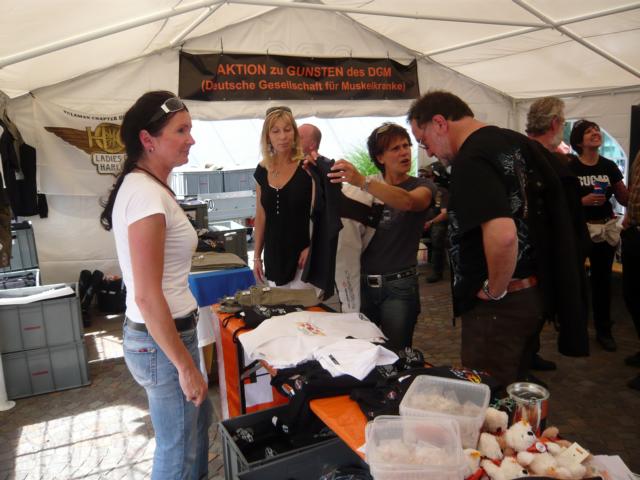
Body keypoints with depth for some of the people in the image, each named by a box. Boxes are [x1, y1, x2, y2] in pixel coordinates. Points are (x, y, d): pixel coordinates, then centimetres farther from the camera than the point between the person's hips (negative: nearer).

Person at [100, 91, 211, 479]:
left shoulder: (147, 186, 8)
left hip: (171, 330, 10)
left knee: (200, 420, 27)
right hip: (161, 340, -10)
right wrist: (186, 365, -19)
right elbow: (147, 296, -25)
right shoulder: (146, 194, -23)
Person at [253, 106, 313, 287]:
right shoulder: (262, 171, 5)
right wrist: (257, 255, 11)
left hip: (302, 256, -5)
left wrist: (312, 247, -20)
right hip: (274, 257, 5)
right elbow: (260, 216, 12)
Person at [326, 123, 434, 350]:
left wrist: (362, 181, -39)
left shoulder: (422, 186, -1)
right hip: (362, 283, 3)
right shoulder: (371, 189, 13)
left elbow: (408, 202, -25)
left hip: (399, 286, -3)